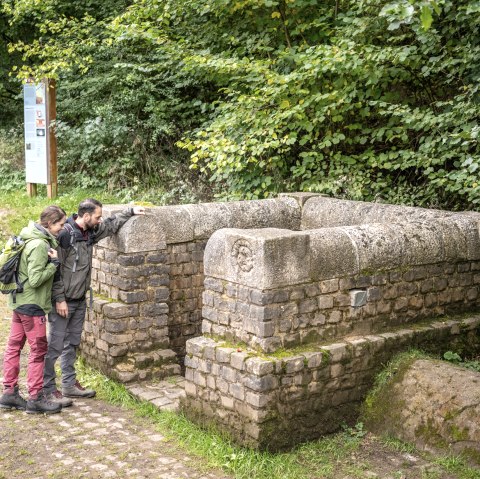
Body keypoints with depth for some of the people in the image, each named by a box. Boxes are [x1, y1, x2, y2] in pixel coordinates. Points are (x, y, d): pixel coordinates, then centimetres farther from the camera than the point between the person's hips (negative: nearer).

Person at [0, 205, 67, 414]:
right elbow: (35, 279, -23)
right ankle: (35, 399, 6)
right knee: (38, 350, -1)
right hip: (32, 304, -9)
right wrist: (54, 263, -16)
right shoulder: (39, 245, -21)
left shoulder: (34, 239, 8)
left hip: (20, 302, 9)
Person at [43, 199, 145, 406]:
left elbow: (111, 224, 22)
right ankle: (48, 390, 6)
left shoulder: (91, 231, 3)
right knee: (54, 346, -2)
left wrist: (131, 211, 17)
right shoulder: (64, 234, -20)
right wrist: (59, 299, -19)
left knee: (72, 344, 16)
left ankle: (69, 384, 26)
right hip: (63, 301, -9)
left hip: (80, 300, 9)